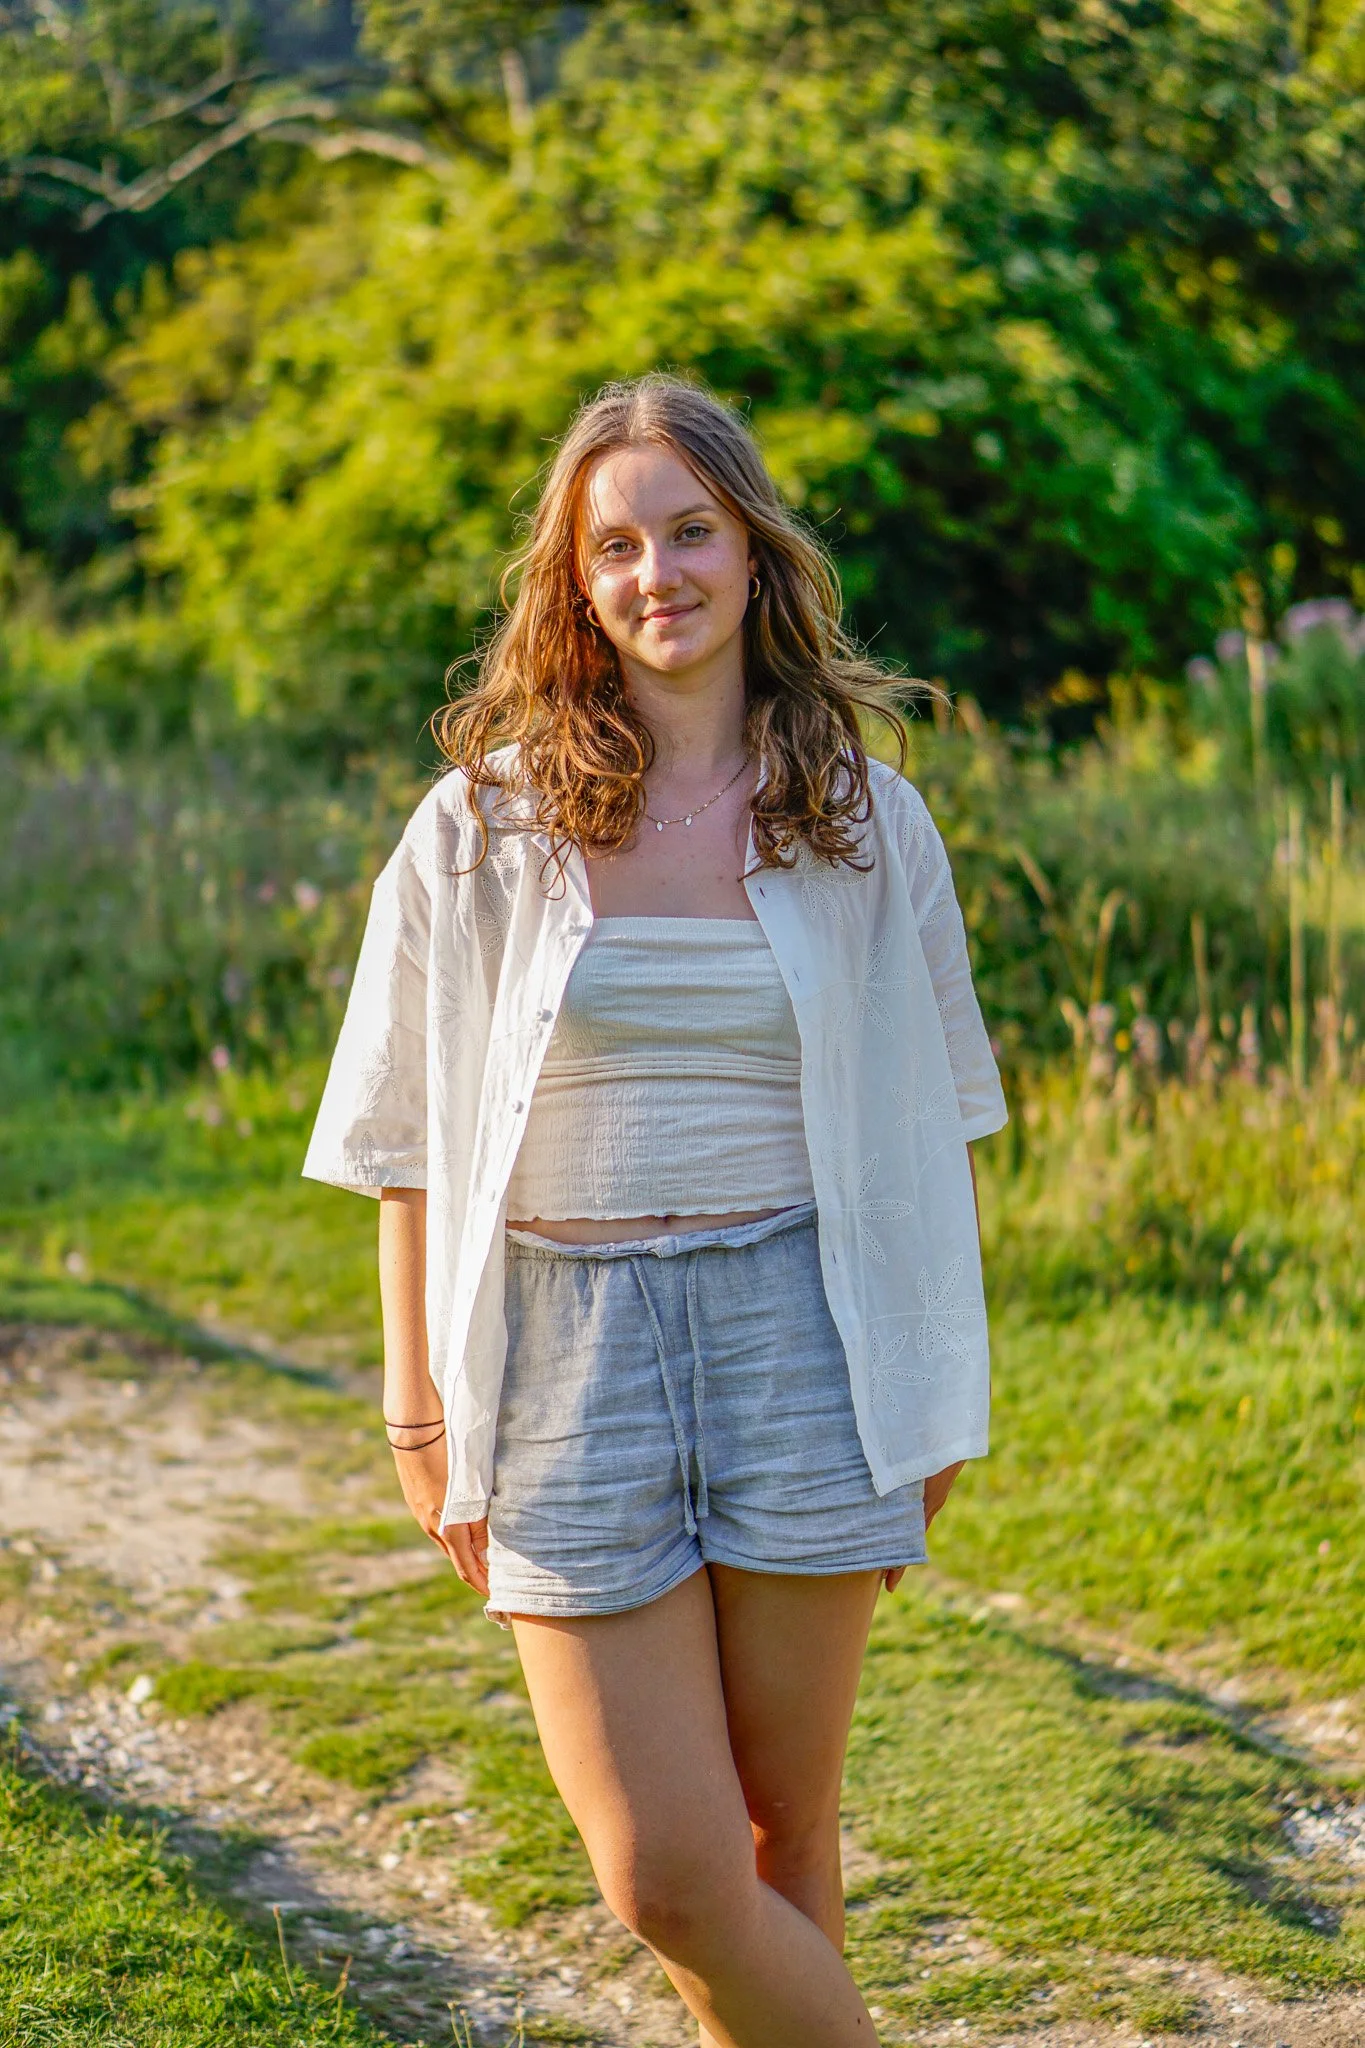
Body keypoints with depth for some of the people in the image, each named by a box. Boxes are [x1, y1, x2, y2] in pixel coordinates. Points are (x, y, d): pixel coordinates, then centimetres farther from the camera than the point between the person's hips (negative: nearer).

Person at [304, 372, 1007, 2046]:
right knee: (665, 1880, -4)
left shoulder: (864, 819, 4)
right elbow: (410, 1139, 5)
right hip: (564, 1347, 0)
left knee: (781, 1835, 7)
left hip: (794, 1335, 1)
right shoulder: (480, 827, 1)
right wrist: (419, 1402, 2)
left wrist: (940, 1387, 8)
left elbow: (923, 1134, 10)